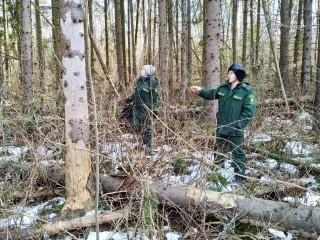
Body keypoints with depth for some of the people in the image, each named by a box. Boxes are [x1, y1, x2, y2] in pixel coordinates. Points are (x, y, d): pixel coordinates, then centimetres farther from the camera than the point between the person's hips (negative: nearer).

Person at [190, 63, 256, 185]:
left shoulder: (247, 91, -14)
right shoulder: (223, 87, 3)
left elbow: (249, 112, -17)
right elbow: (211, 94, 17)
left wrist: (238, 125, -22)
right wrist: (200, 91, -2)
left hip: (235, 130, -6)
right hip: (221, 127, 6)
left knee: (238, 153, 4)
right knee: (217, 150, 20)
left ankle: (239, 177, 18)